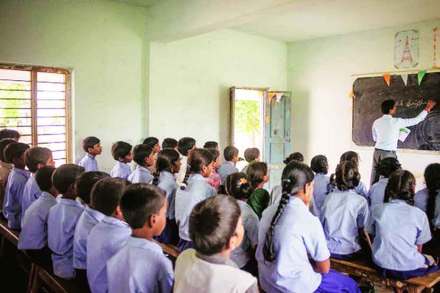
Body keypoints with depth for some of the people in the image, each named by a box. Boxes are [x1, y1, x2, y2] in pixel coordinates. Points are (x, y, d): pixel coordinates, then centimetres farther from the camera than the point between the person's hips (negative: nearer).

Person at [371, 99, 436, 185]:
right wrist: (427, 108, 13)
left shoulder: (376, 122, 3)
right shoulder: (397, 122, -9)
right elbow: (417, 120, 1)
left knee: (374, 177, 9)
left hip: (377, 151, 5)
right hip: (389, 154, -5)